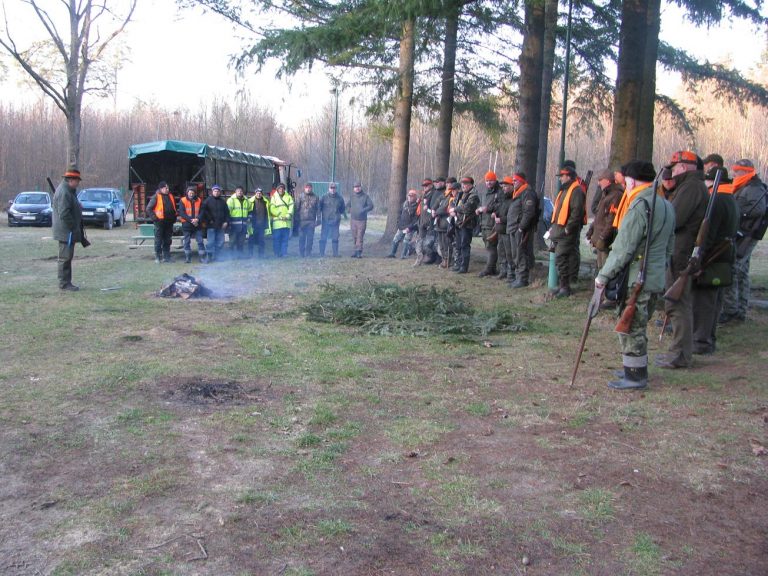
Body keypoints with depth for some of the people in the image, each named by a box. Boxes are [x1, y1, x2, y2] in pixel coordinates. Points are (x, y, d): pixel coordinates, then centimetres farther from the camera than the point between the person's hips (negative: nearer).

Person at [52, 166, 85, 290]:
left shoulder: (69, 190, 15)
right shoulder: (64, 193, -19)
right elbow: (64, 214, -24)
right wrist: (74, 227, -19)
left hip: (68, 231, 11)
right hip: (66, 231, -11)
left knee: (67, 257, 15)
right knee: (65, 257, -5)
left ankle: (66, 282, 22)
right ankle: (64, 283, 0)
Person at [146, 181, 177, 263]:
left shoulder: (171, 196, 12)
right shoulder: (156, 197, -5)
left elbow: (174, 208, 23)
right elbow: (148, 208, -6)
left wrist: (174, 218, 12)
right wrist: (154, 218, -11)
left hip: (169, 222, 5)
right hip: (160, 222, -5)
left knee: (168, 241, 10)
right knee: (158, 241, -1)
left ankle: (166, 257, 18)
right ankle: (158, 257, 4)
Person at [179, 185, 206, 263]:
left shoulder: (199, 201, 4)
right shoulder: (183, 201, -3)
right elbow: (182, 213, -9)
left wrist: (197, 219, -17)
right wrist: (191, 220, -19)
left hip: (197, 224, 1)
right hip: (187, 224, -1)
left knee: (200, 241, -1)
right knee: (187, 242, 5)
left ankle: (202, 257, 4)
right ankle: (187, 257, 14)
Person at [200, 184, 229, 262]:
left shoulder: (223, 201, 12)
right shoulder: (207, 200, 1)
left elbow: (227, 212, 14)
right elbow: (203, 211, -3)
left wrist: (226, 222, 3)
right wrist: (208, 220, -11)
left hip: (221, 226, 4)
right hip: (211, 226, -4)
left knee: (220, 242, 5)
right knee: (210, 242, -7)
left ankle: (217, 256, 14)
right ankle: (209, 256, -2)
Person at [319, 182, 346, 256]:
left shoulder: (339, 198, 7)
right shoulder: (324, 198, 2)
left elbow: (342, 208, 19)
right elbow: (319, 208, 6)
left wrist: (344, 214, 2)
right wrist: (319, 218, 1)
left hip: (335, 222, 1)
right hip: (325, 221, -1)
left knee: (335, 238, 2)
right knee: (323, 238, 0)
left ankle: (335, 253, 8)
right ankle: (322, 253, 5)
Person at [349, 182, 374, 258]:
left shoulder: (365, 196, 0)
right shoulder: (352, 197, 12)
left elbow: (371, 206, -5)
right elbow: (349, 206, 25)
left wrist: (364, 210, -18)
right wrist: (350, 211, 6)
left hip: (362, 220, -4)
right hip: (353, 219, 4)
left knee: (360, 237, -10)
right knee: (354, 237, 7)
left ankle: (359, 252, -12)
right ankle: (356, 251, 16)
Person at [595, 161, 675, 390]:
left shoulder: (640, 207, -18)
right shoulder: (667, 206, 13)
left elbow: (623, 249, -20)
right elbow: (669, 246, 20)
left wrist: (603, 276, -12)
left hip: (636, 280, -9)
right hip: (656, 279, 9)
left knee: (631, 328, -1)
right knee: (638, 326, 19)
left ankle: (635, 375, 5)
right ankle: (637, 368, 28)